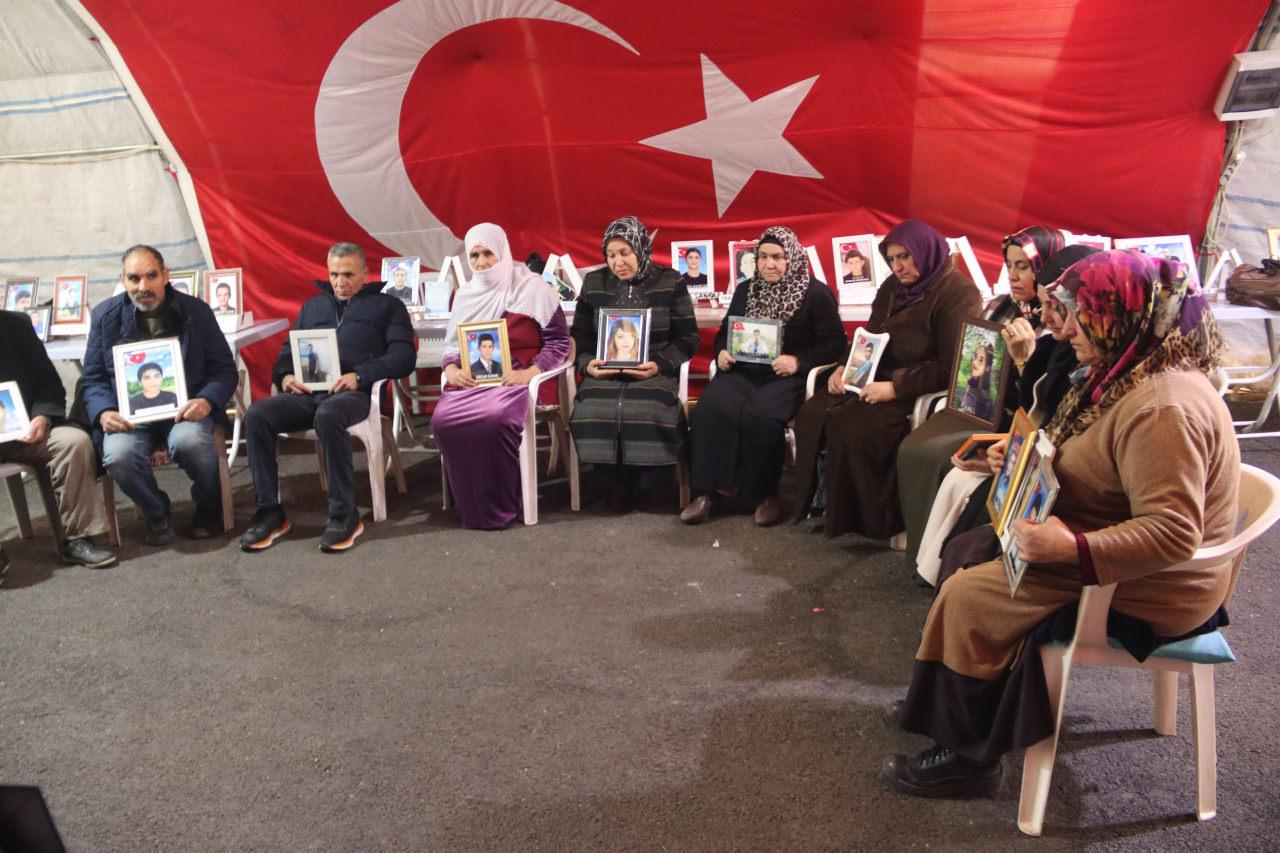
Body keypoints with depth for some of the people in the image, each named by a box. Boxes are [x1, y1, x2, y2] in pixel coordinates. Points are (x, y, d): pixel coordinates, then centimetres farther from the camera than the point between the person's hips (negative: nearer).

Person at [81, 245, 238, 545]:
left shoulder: (196, 311, 2)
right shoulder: (106, 316, 5)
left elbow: (225, 370, 4)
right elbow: (93, 378, 9)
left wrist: (207, 401, -17)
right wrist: (104, 412, -13)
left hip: (184, 408, -1)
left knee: (189, 441, -36)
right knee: (117, 455, -31)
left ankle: (208, 507, -1)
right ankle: (157, 514, 3)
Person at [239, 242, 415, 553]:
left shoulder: (386, 305, 17)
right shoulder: (313, 306, 31)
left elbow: (403, 356, 2)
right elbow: (288, 350, 28)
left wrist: (361, 375, -14)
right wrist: (285, 375, 3)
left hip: (353, 394, -5)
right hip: (306, 393, 5)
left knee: (328, 416, -39)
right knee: (256, 415, -24)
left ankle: (344, 515, -29)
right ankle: (269, 511, -17)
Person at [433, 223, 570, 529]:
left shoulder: (532, 288, 1)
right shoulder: (465, 294, 16)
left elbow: (559, 340, -1)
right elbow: (452, 344, 20)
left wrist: (531, 372, -17)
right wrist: (451, 368, -4)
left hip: (518, 378, -4)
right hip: (470, 379, 4)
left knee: (495, 419, -37)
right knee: (443, 420, -28)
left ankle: (500, 506, -14)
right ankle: (467, 505, -9)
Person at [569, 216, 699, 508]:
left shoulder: (670, 282, 2)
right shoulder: (593, 283, 9)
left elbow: (688, 338, 1)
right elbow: (579, 336, 13)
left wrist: (659, 365, -16)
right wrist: (588, 364, -8)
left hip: (654, 373, -2)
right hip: (605, 373, 2)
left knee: (650, 416, -34)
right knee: (591, 415, -29)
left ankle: (647, 483, -4)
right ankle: (617, 484, -3)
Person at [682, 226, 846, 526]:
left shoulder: (816, 293, 2)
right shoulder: (746, 291, 19)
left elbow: (834, 343, -3)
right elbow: (725, 331, 25)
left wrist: (798, 361, -17)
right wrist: (722, 352, 2)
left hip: (786, 376, -4)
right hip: (742, 371, 5)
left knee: (761, 416, -35)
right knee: (708, 408, -27)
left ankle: (766, 494, -14)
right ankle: (710, 490, -18)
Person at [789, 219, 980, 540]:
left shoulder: (958, 294, -12)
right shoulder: (893, 286, 13)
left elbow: (950, 368, -19)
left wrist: (895, 387, -25)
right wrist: (843, 367, 0)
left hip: (920, 391, -8)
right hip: (878, 376, 8)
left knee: (852, 426, -30)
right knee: (812, 414, -17)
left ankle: (865, 518, -12)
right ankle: (821, 499, -4)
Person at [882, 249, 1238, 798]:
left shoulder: (1163, 408, -29)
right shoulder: (1132, 377, 5)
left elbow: (1173, 532, -35)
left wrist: (1072, 548, -39)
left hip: (1140, 592, -11)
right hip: (1098, 551, 11)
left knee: (970, 599, -13)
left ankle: (969, 756, 5)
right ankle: (942, 704, 22)